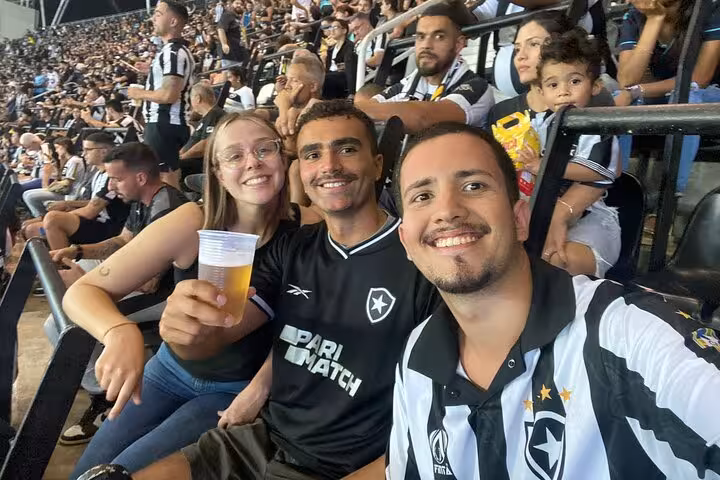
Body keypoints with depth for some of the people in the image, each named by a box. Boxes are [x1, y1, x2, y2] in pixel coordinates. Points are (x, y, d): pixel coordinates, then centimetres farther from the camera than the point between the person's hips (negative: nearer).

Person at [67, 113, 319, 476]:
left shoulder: (308, 229, -21)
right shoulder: (192, 224, -21)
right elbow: (82, 292, -20)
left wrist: (262, 384, -21)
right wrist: (120, 333, -40)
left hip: (237, 391, -1)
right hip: (172, 372, 2)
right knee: (88, 472, 4)